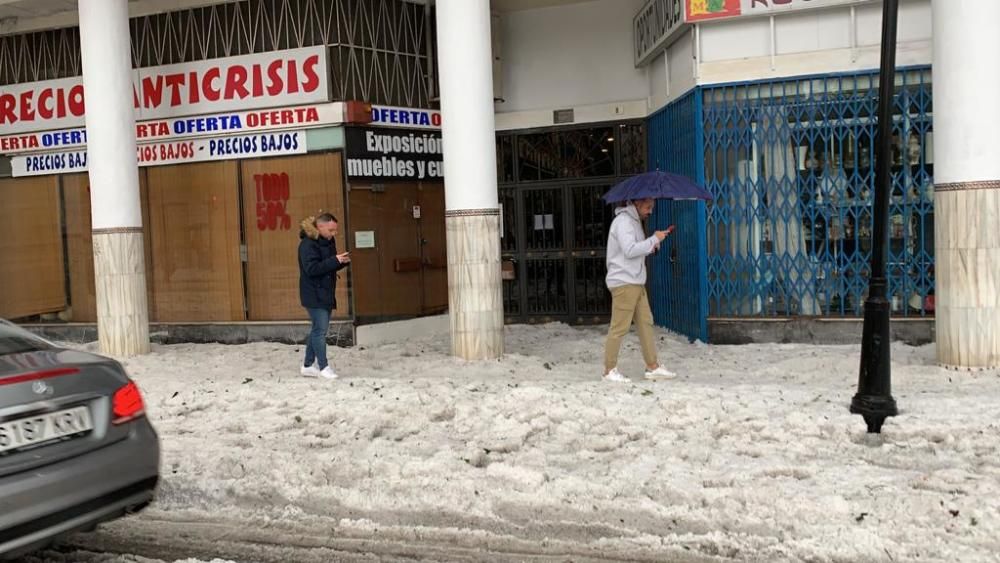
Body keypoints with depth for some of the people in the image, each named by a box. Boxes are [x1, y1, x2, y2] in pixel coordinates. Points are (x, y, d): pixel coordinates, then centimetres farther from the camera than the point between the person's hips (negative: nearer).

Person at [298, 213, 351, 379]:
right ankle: (324, 366, 2)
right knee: (320, 329, -6)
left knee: (318, 329, 13)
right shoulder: (308, 243, -16)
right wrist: (335, 260, -27)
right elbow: (311, 269, -24)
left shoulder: (328, 241, 10)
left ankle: (309, 365, 22)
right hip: (314, 295, -9)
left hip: (326, 293, 9)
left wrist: (343, 261, -3)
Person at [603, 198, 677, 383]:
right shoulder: (623, 221, -12)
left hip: (636, 282, 10)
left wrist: (652, 246, 6)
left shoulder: (634, 221, 19)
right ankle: (610, 370, 2)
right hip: (624, 282, -10)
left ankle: (652, 367, 16)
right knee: (619, 327, -5)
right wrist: (654, 239, -15)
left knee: (645, 323, 10)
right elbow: (629, 250, -22)